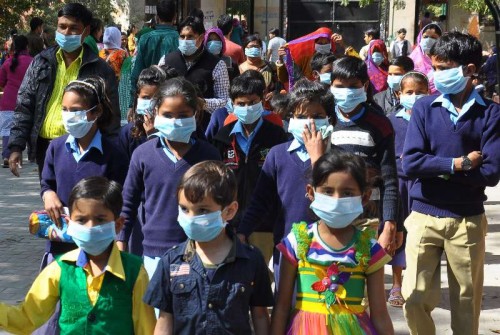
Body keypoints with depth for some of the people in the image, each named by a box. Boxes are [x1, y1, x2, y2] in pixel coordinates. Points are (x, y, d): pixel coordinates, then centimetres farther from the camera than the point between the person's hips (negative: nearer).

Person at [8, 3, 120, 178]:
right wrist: (16, 146, 0)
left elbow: (111, 117, -1)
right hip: (45, 147, 4)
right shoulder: (41, 62, 6)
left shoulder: (99, 69, -2)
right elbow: (24, 107, 7)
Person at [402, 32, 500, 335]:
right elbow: (410, 164, -10)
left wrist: (436, 168, -13)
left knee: (467, 305, 10)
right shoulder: (424, 108, 0)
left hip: (468, 220, -1)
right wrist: (458, 164, -15)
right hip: (424, 217, 1)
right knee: (415, 298, 0)